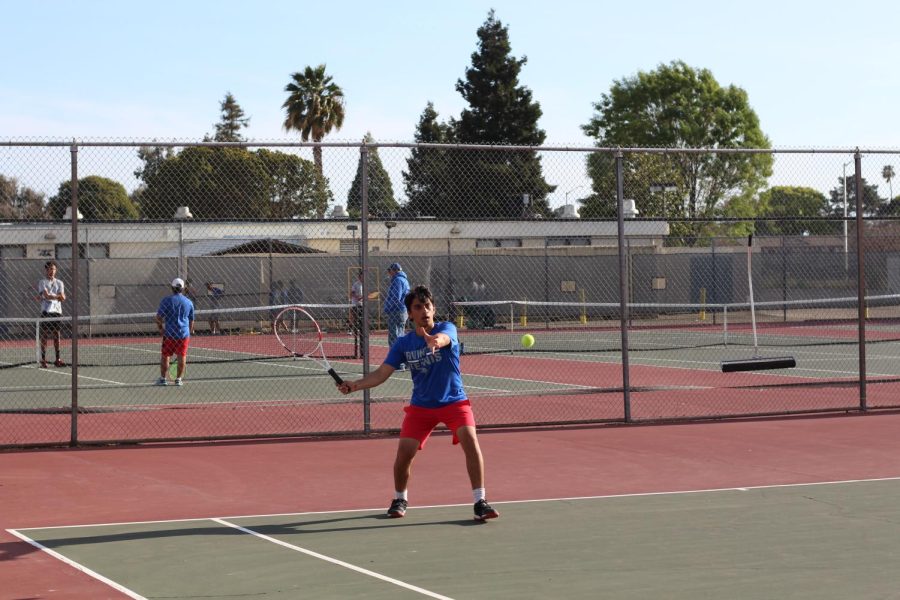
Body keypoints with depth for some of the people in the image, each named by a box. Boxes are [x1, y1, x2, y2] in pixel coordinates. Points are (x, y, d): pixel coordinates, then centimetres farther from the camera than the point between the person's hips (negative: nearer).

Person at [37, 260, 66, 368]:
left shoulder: (59, 283, 13)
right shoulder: (42, 282, 3)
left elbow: (62, 298, 2)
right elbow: (46, 296, -11)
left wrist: (51, 296, -12)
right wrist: (58, 296, -7)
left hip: (57, 311, 3)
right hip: (46, 311, -3)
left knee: (57, 335, 3)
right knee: (44, 336, -3)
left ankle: (58, 359, 7)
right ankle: (43, 360, -2)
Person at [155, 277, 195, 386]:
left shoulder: (166, 300, -4)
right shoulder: (189, 302, 6)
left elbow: (158, 317, -5)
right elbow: (191, 320, 14)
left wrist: (160, 328, 9)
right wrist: (190, 331, 27)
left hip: (169, 333, -2)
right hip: (184, 333, 2)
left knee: (165, 356, 8)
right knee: (182, 357, 6)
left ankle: (162, 378, 12)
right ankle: (178, 379, 8)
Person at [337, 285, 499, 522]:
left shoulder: (447, 328, -11)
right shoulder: (403, 344, -3)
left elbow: (443, 339, -37)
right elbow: (382, 373, -6)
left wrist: (435, 341, -61)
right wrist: (355, 385, -22)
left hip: (454, 402, -2)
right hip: (421, 405, 2)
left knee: (470, 440, -24)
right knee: (404, 452, -9)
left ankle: (480, 502, -17)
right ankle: (399, 499, 20)